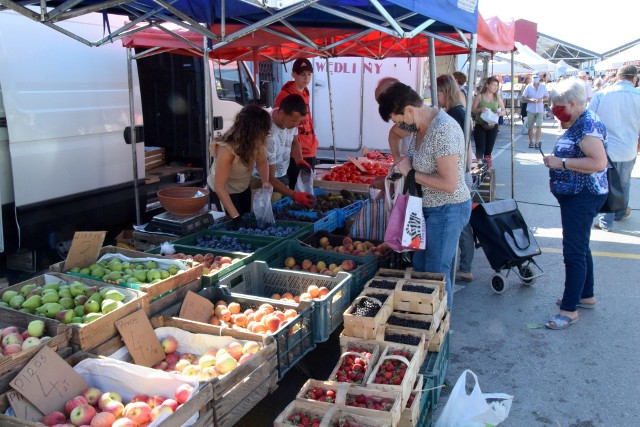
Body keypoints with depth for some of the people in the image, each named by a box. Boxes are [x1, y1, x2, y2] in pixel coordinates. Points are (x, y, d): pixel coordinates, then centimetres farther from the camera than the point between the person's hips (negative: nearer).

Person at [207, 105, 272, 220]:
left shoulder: (256, 141, -25)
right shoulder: (226, 150, -38)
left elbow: (262, 161, -7)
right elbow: (219, 187, -34)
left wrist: (265, 182, -28)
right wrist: (235, 216, -37)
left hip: (244, 187, 6)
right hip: (224, 191, -6)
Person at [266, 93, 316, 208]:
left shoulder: (290, 118, -15)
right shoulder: (269, 136, -35)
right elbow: (269, 178, -30)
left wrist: (300, 161, -11)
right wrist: (294, 195, -38)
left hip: (282, 175, 7)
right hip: (265, 181, -6)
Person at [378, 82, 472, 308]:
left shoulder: (443, 130, -25)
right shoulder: (419, 125, 2)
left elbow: (449, 183, -28)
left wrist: (411, 173, -20)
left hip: (447, 210, -9)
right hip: (429, 207, 10)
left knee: (435, 272, 3)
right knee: (420, 266, 19)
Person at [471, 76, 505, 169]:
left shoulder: (498, 98, 5)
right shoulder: (479, 96, -3)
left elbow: (504, 111, 8)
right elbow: (472, 110, -3)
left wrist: (500, 113, -14)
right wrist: (480, 109, -22)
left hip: (492, 127, 3)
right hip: (480, 126, -3)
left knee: (489, 149, 9)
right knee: (480, 148, -8)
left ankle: (487, 168, 18)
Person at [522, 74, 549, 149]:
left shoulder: (543, 87, 6)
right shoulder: (528, 87, 2)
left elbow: (547, 97, 11)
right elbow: (523, 97, 2)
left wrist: (542, 99, -11)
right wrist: (530, 99, -16)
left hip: (540, 110, 0)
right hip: (530, 109, 0)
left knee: (539, 126, -10)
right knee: (530, 127, 5)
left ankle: (537, 142, -4)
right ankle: (531, 142, 19)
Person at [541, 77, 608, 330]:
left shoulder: (588, 125, -19)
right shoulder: (579, 123, 12)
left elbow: (598, 162, -30)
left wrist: (561, 162, -25)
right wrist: (557, 159, 10)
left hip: (583, 198, -11)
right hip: (574, 196, 11)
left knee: (574, 252, -6)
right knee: (580, 248, 20)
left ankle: (569, 310, 2)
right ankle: (586, 296, 34)